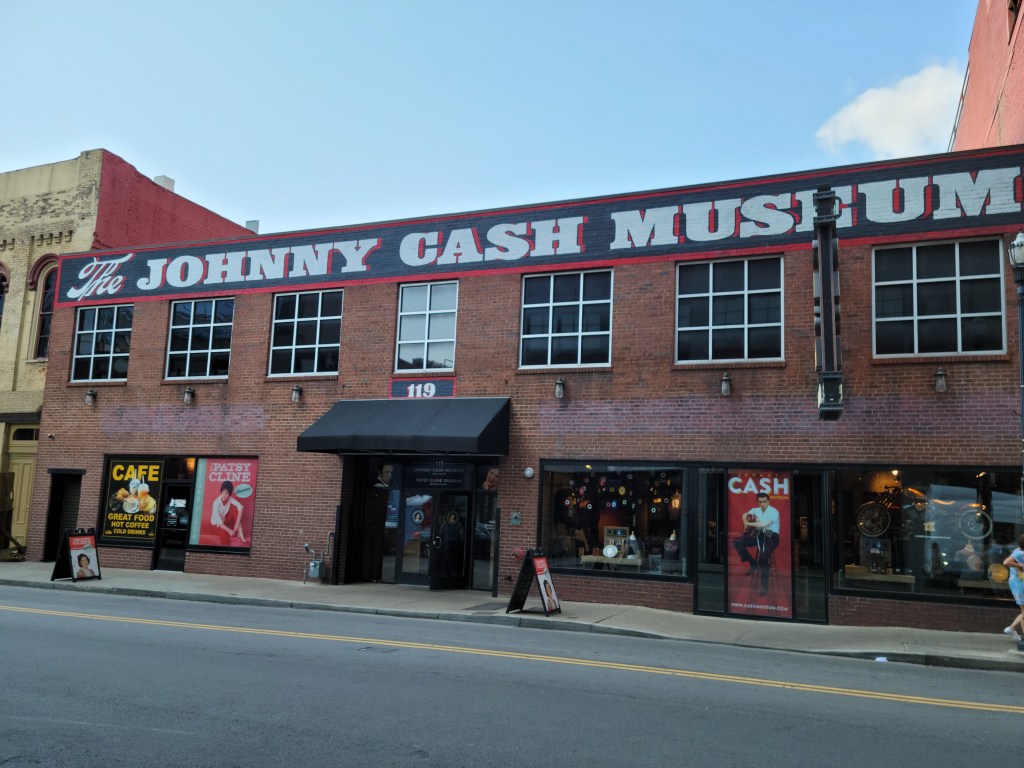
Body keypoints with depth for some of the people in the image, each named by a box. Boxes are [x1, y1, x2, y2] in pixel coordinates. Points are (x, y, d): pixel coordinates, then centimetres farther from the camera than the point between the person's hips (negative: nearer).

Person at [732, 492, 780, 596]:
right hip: (758, 534, 7)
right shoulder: (756, 510, 8)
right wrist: (746, 523, 0)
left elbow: (764, 524, -28)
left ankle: (764, 585, -16)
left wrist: (749, 524, -20)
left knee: (763, 556, -32)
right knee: (736, 541, -11)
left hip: (771, 536, -7)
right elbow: (745, 515, 22)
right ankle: (753, 564, 2)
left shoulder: (774, 512, -15)